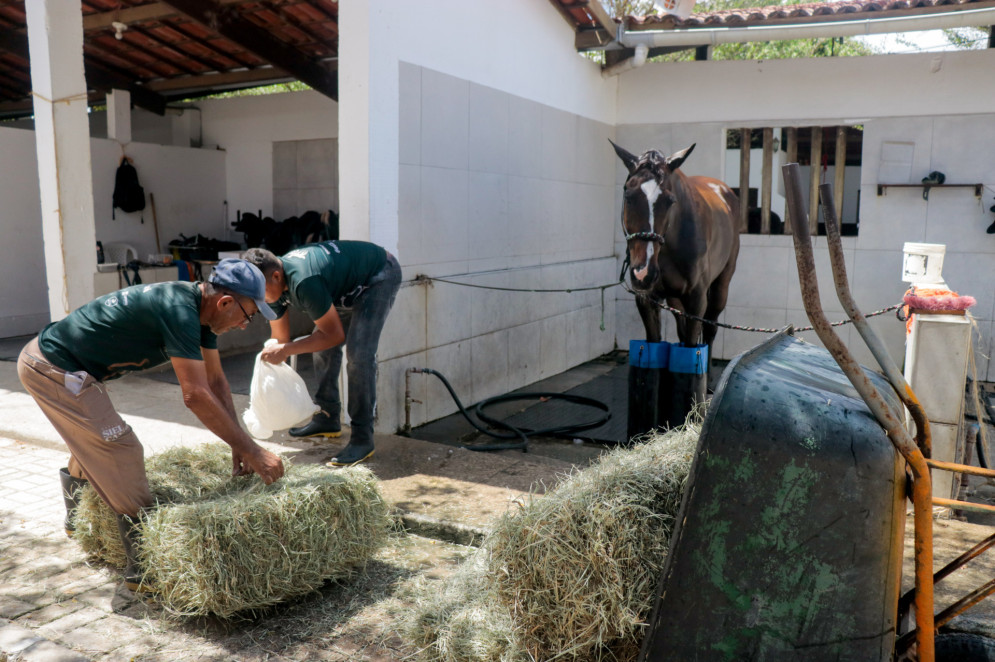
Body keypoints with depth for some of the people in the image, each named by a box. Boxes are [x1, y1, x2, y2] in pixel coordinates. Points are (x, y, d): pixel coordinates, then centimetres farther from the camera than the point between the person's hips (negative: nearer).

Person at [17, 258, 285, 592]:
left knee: (89, 444, 28)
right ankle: (144, 570, -6)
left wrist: (238, 445, -3)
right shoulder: (177, 310, -30)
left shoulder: (198, 307, -1)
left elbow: (216, 380, 3)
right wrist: (251, 450, -29)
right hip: (51, 367, -10)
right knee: (121, 451, -13)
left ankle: (77, 519, 52)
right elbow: (196, 395, -34)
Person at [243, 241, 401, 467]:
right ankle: (327, 419, 22)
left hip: (380, 276, -9)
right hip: (347, 285, 9)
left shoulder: (304, 283, -38)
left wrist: (286, 350, -30)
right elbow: (279, 338, 2)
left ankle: (362, 439, -16)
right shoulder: (274, 284, -10)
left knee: (359, 352, -21)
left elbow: (335, 334, -28)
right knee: (323, 344, 8)